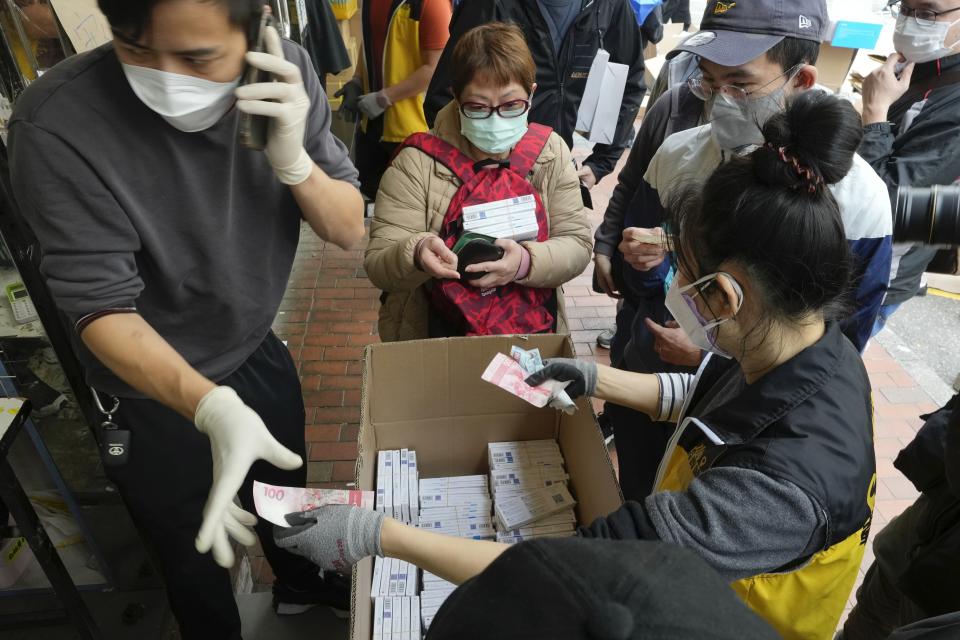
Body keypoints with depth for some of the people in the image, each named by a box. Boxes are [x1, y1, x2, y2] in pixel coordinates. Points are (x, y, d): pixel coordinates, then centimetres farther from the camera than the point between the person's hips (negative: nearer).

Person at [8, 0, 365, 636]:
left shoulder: (285, 74, -17)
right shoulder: (57, 126, -29)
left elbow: (350, 230, -12)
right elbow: (100, 307, -27)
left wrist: (292, 159, -32)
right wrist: (213, 409, -43)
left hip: (259, 351, 4)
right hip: (151, 394, -4)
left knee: (287, 488, 30)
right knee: (197, 565, 19)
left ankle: (300, 581, 62)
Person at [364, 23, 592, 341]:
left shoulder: (551, 153, -1)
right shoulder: (417, 162, -10)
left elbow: (576, 244, -2)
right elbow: (379, 266, -10)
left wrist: (527, 261, -23)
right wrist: (416, 254, -33)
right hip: (437, 342, -2)